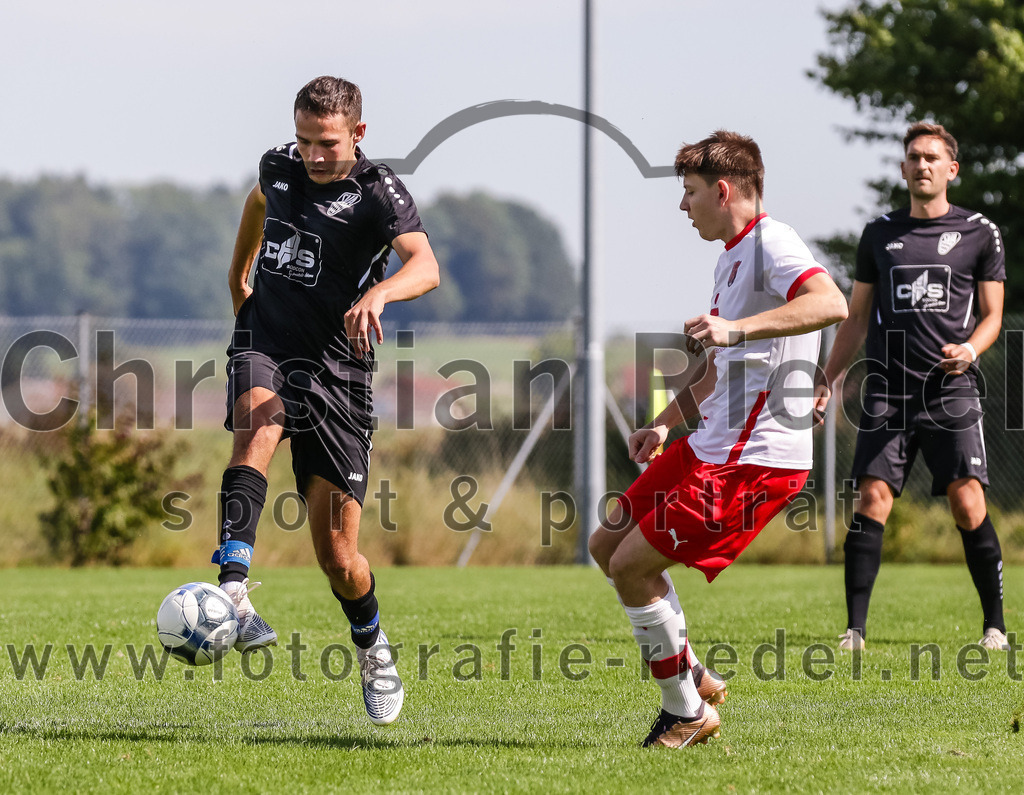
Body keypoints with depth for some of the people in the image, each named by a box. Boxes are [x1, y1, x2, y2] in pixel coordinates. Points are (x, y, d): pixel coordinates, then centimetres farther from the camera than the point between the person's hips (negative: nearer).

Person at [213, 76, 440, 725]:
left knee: (338, 553, -2)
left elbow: (425, 265, -29)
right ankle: (233, 590, -50)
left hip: (335, 367, -3)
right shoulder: (280, 166, 6)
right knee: (259, 425, -35)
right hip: (265, 345, 3)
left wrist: (378, 292, -49)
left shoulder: (379, 192, -10)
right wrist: (239, 272, 42)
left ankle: (373, 648, 30)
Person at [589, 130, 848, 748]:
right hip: (712, 444, 11)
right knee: (607, 545, 14)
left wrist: (737, 327, -41)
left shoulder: (770, 243, -13)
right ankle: (694, 676, 21)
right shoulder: (732, 257, 20)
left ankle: (688, 713, 3)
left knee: (632, 564, -10)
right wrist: (666, 424, 24)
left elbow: (832, 304, -34)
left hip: (756, 458, -11)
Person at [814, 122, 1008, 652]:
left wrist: (970, 349, -12)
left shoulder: (979, 233, 8)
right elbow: (856, 318, 19)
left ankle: (995, 626, -1)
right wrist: (826, 382, 11)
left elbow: (992, 314, 9)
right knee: (872, 499, -9)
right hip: (888, 389, 2)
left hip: (951, 390, -2)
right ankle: (855, 629, -6)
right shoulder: (880, 234, 14)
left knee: (968, 504, -12)